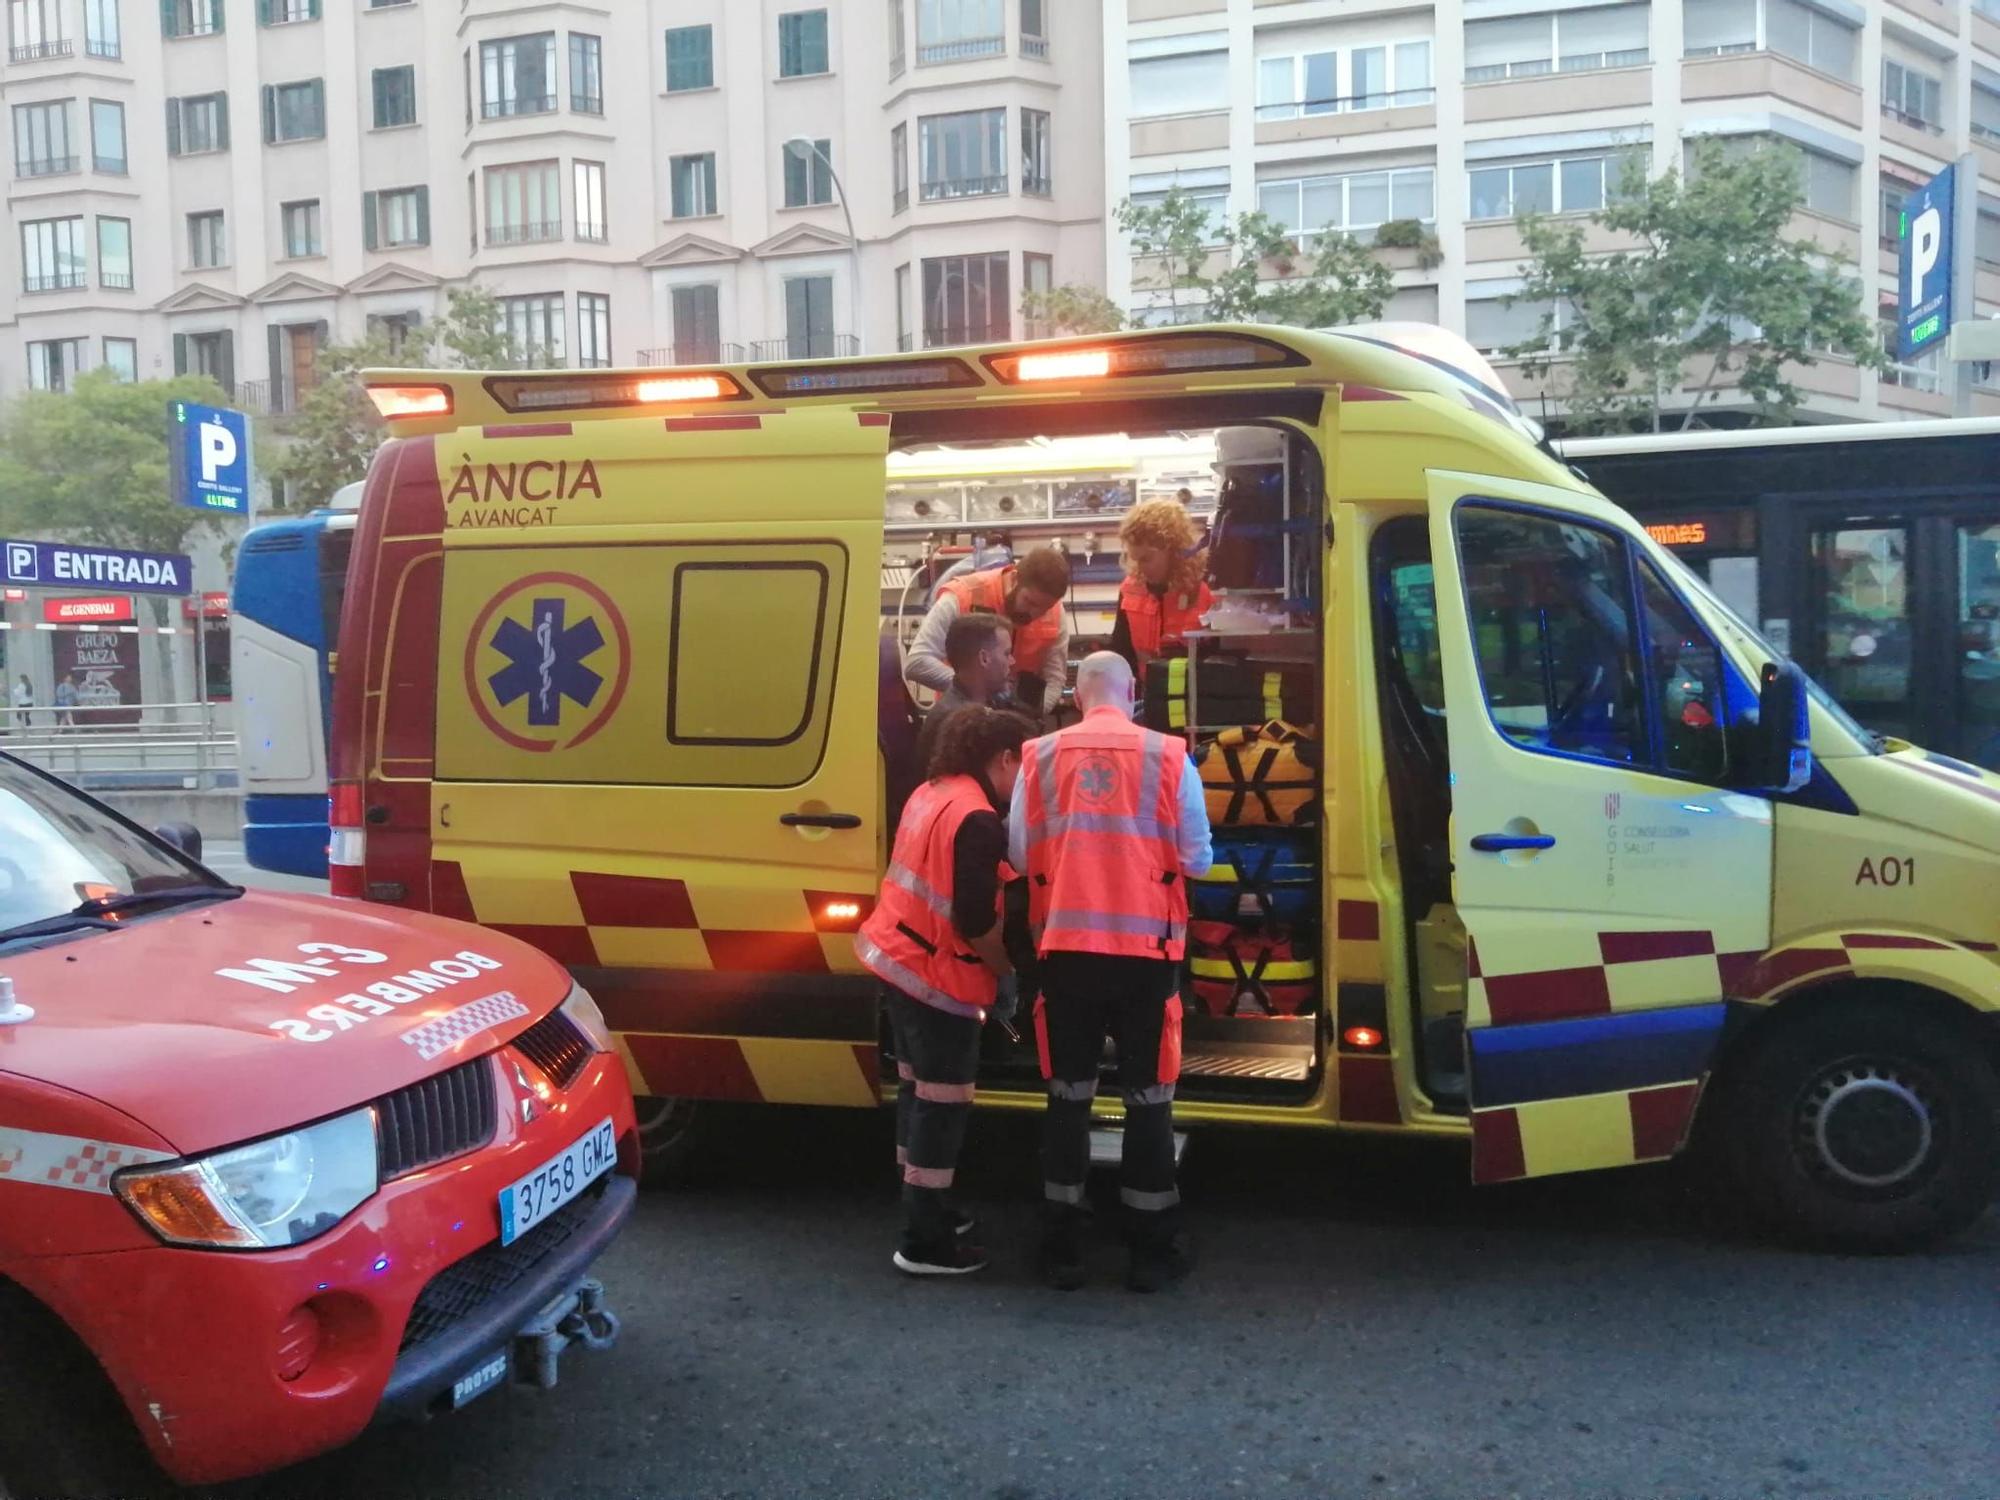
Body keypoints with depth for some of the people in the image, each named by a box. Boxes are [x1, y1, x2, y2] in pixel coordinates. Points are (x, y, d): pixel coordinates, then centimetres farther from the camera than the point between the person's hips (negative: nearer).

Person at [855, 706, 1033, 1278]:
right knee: (942, 1101, -1)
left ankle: (928, 1211, 31)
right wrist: (1009, 971, -7)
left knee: (919, 1089, 18)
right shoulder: (977, 820, -20)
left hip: (899, 957, 10)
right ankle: (926, 1243, 5)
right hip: (939, 974, -10)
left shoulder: (931, 794, 9)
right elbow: (976, 922, -23)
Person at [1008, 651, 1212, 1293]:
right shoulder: (1169, 756, -3)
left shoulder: (1039, 756, 1)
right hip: (1145, 948, -1)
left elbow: (1019, 856, 4)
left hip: (1065, 946, 2)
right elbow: (1196, 859, 1)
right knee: (1148, 1096, 10)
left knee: (1069, 1094, 13)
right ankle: (1153, 1249, 18)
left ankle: (1063, 1246, 20)